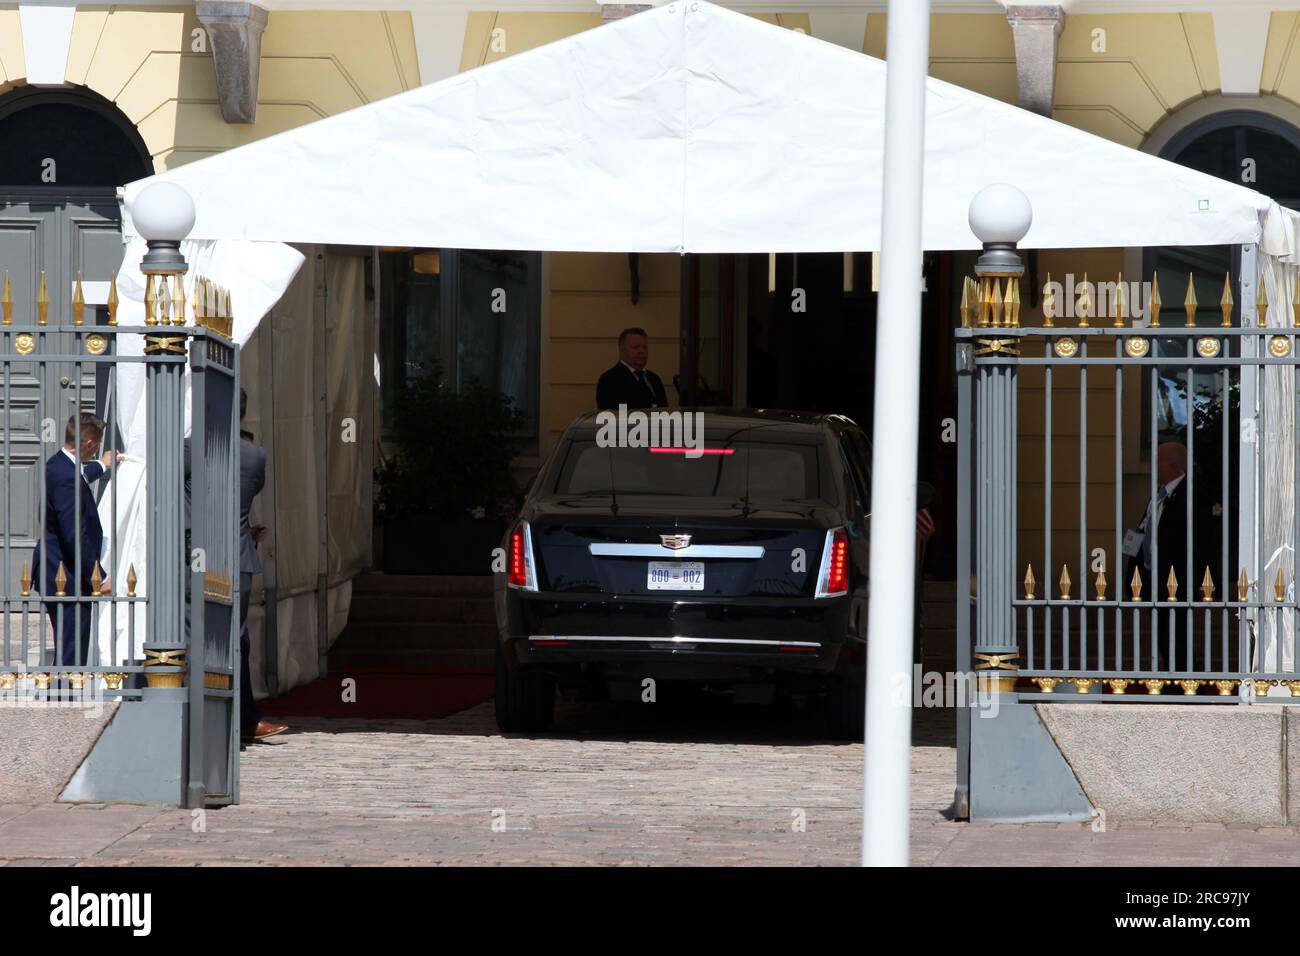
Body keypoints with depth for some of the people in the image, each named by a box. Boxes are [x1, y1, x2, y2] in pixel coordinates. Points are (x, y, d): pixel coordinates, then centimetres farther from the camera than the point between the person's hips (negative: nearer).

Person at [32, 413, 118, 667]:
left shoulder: (58, 465, 8)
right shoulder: (66, 479, -24)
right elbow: (75, 538, -25)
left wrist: (101, 466, 55)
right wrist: (99, 578, -19)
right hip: (68, 579, -11)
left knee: (67, 652, 17)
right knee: (72, 655, -7)